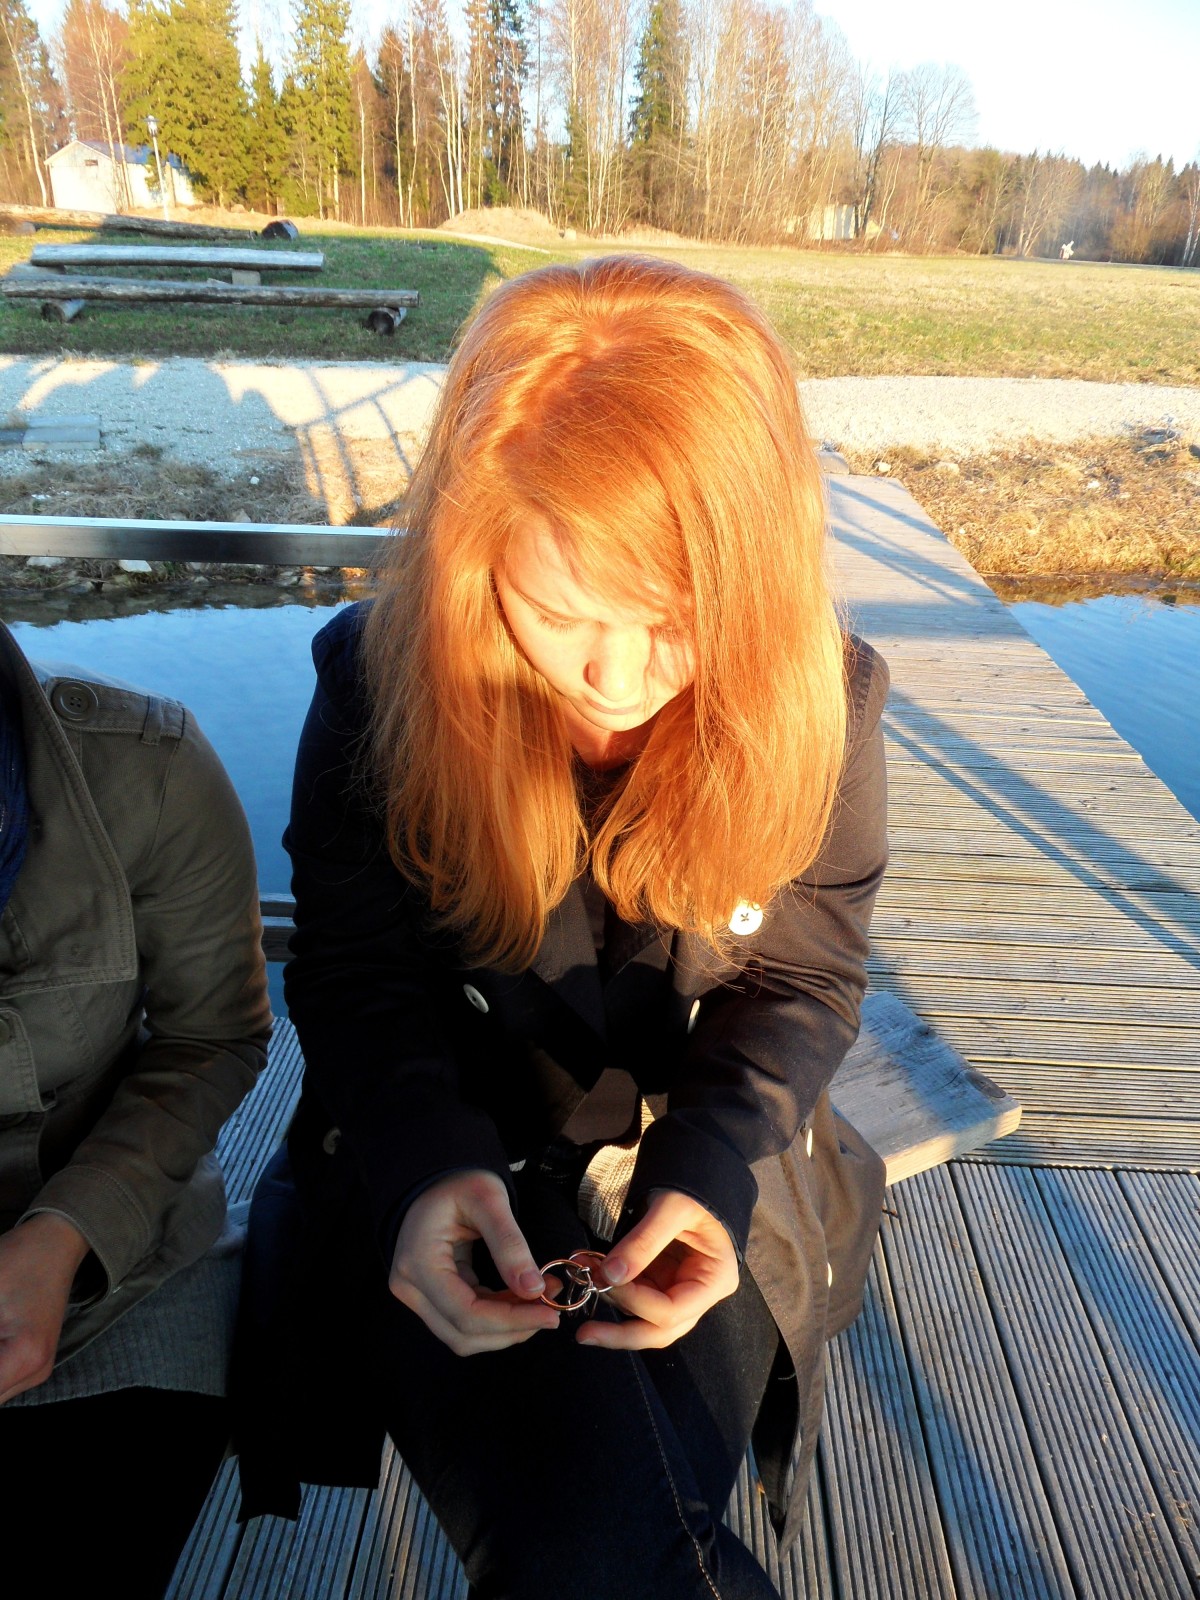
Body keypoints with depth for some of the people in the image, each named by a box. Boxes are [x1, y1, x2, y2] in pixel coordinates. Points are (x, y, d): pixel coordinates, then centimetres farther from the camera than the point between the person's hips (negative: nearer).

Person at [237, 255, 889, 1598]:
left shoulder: (818, 702, -13)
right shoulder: (378, 679, -15)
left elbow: (800, 978, -2)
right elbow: (356, 976, -5)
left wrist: (708, 1172, -19)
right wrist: (425, 1164, -23)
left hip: (705, 1180, 2)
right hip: (446, 1179, 0)